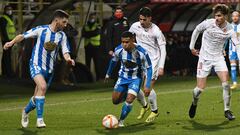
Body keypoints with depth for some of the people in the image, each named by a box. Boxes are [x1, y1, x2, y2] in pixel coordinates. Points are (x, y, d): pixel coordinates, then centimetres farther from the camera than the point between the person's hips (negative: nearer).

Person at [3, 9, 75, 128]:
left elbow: (65, 51, -2)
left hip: (49, 69, 5)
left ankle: (25, 112, 42)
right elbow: (23, 36, 0)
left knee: (37, 97, 10)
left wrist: (68, 59, -24)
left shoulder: (62, 36, 3)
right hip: (36, 65, -5)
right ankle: (40, 120, -27)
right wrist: (12, 42, -16)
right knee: (43, 87, -30)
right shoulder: (41, 30, -8)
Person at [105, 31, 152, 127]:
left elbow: (149, 68, -15)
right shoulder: (118, 50, -17)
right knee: (115, 101, 5)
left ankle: (121, 121, 0)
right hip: (123, 77, 4)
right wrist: (108, 74, 19)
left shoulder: (141, 52, -27)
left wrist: (147, 85, -18)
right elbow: (113, 61, 7)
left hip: (136, 78, -4)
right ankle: (126, 95, 38)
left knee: (129, 101, -19)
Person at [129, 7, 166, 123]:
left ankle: (154, 111, 10)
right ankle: (144, 106, 25)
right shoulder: (135, 26, -3)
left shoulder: (156, 31, -15)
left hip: (153, 60, -5)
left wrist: (161, 67, -17)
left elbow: (163, 49, -12)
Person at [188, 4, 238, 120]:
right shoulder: (208, 23, -14)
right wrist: (192, 47, 9)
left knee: (226, 84, -15)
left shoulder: (229, 29, -13)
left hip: (218, 57, 1)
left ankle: (227, 111, -1)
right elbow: (196, 31, 5)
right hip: (205, 57, -1)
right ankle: (194, 103, 30)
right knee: (200, 89, -3)